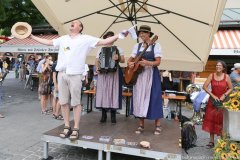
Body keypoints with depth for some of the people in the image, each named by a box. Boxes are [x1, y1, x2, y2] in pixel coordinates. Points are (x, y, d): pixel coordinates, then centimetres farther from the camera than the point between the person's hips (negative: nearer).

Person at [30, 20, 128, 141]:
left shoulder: (86, 39, 1)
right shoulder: (63, 39, 17)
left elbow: (104, 41, -5)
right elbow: (48, 42, 27)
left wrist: (119, 36, -16)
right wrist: (32, 36, 31)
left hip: (75, 75, -5)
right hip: (61, 74, 5)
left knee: (76, 103, 0)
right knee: (63, 102, 9)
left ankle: (76, 129, 10)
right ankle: (67, 127, 21)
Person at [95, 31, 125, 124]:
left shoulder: (118, 49, 9)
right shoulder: (101, 50, 16)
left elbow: (123, 60, -2)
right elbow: (97, 61, 11)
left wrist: (118, 58, -24)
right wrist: (97, 67, -10)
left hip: (114, 73, -2)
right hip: (103, 74, 2)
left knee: (113, 92, -4)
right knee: (103, 92, -1)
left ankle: (113, 116, 4)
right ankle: (103, 115, 8)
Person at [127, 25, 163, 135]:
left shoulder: (156, 45, -2)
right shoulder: (137, 46, 11)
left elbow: (158, 62, -10)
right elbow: (130, 59, 10)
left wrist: (148, 63, -27)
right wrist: (130, 63, -13)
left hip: (151, 75, -4)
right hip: (139, 75, 4)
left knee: (153, 98, -3)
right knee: (139, 98, 4)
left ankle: (158, 125, 11)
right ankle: (141, 125, 16)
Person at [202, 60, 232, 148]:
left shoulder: (226, 77, -5)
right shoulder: (212, 75, -3)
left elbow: (230, 88, 3)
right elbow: (205, 86, -6)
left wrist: (224, 95, -13)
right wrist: (213, 96, -12)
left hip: (223, 101, -1)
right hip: (213, 100, 1)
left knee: (221, 121, 3)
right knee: (211, 120, 3)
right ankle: (211, 141, 14)